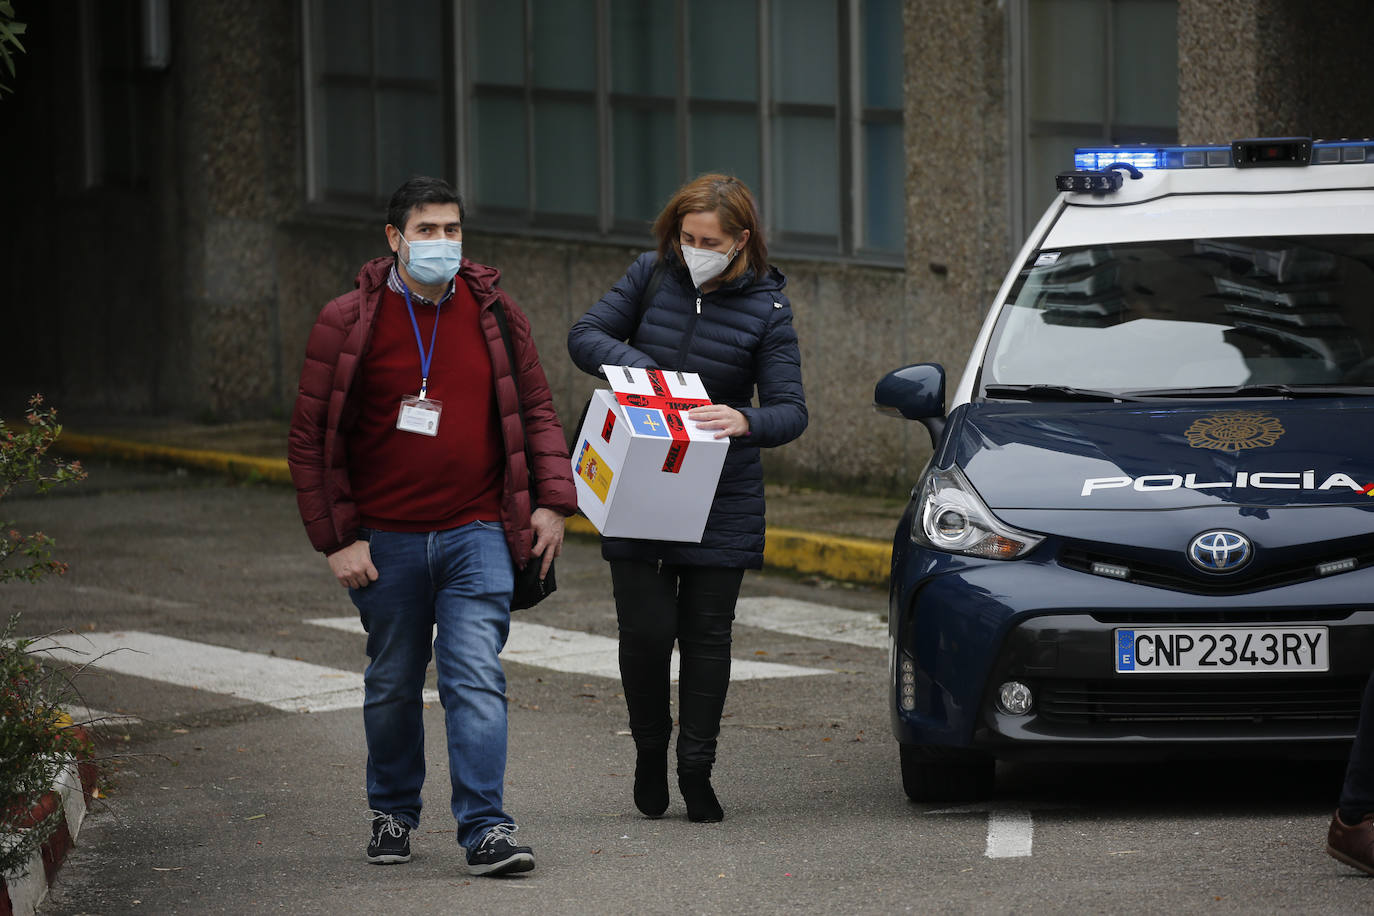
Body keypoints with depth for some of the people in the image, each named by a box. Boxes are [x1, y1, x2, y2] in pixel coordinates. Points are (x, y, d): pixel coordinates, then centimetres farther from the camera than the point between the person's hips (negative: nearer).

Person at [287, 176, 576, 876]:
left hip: (476, 534, 0)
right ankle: (392, 812, 31)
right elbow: (311, 437, -2)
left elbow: (535, 412, 12)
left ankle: (485, 829, -13)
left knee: (476, 677, -11)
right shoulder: (349, 324, -4)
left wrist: (551, 500, 0)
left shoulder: (495, 315, 3)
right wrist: (336, 538, -7)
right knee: (393, 682, 12)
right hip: (385, 539, 0)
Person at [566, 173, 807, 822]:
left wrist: (746, 421, -33)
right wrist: (637, 367, -18)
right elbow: (585, 336, 2)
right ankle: (649, 750, 20)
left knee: (707, 631, 4)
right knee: (646, 629, -3)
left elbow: (790, 410, -10)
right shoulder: (651, 276, -1)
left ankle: (696, 769, 16)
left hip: (721, 500, -1)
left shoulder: (766, 309, -7)